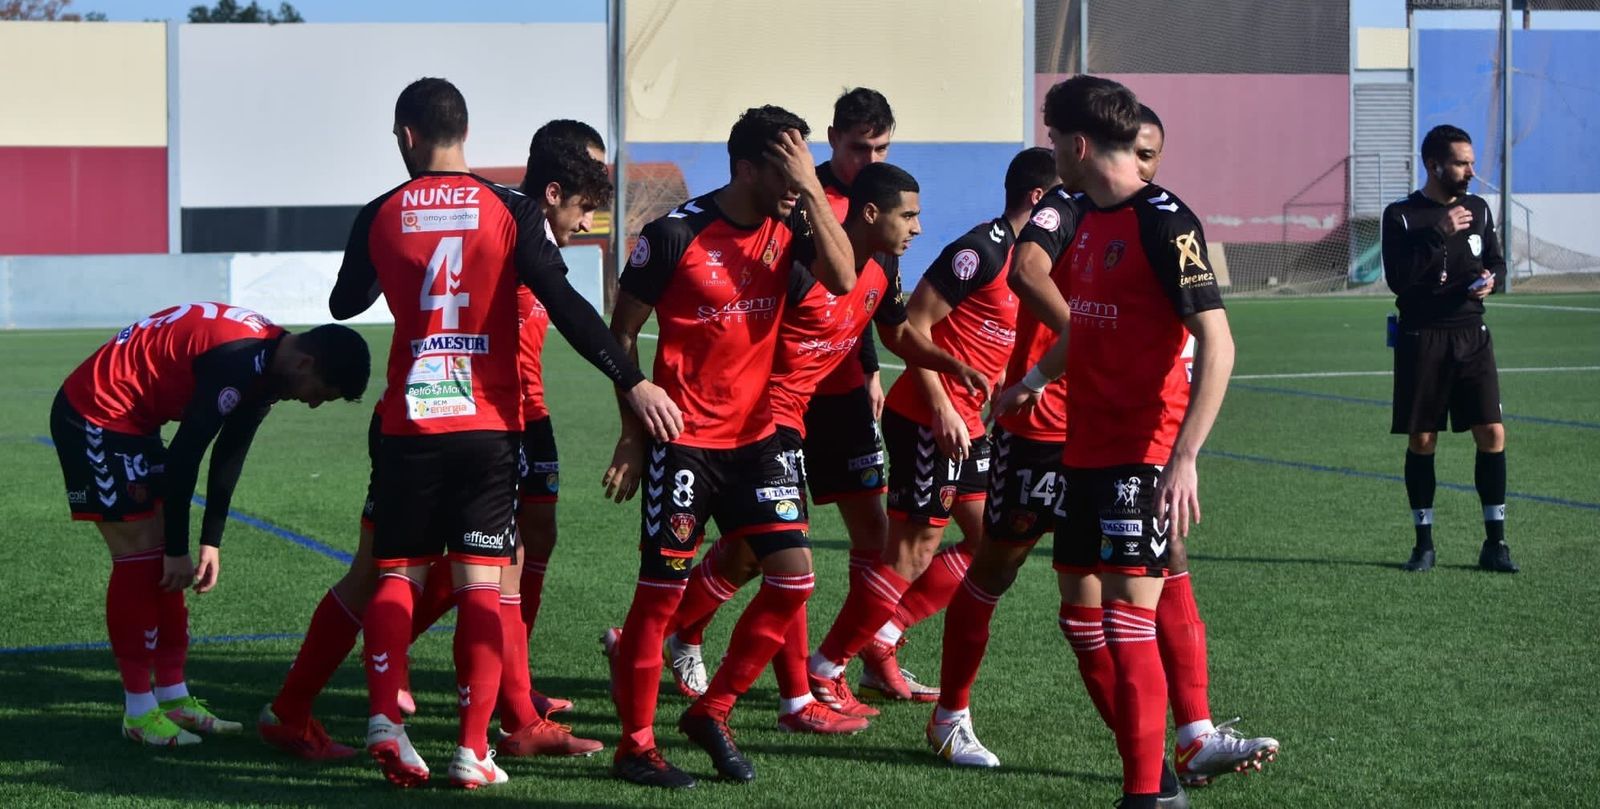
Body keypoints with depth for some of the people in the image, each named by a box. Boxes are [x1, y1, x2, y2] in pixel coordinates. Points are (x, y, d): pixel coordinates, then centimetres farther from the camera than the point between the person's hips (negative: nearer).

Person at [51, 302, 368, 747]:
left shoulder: (266, 362, 2)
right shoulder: (237, 363, -29)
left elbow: (229, 454, 10)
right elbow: (186, 453, -26)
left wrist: (211, 542, 10)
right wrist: (178, 549, -18)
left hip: (131, 420, 10)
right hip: (94, 416, -10)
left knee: (160, 556, 9)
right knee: (138, 555, -8)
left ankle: (174, 697, 14)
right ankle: (139, 710, -2)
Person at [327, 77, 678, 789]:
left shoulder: (380, 217, 2)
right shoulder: (511, 211, -3)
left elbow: (345, 304, 18)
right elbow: (565, 305, -12)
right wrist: (632, 381, -12)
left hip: (410, 424, 1)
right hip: (488, 425, -1)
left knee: (397, 575, 10)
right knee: (481, 584, 1)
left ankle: (385, 717, -10)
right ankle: (473, 749, -7)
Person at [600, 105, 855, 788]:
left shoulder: (789, 224, 2)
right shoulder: (675, 235, -12)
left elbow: (842, 279, -15)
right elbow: (623, 332, -5)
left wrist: (812, 190, -19)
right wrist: (634, 432, -7)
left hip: (757, 434, 5)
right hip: (684, 440, -5)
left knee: (793, 576, -2)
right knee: (662, 589, -3)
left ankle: (711, 713, 14)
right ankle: (635, 744, 10)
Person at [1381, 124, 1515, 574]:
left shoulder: (1477, 209, 9)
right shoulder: (1401, 216, -6)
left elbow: (1497, 261, 20)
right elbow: (1397, 278, -18)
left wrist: (1491, 278, -4)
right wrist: (1440, 233, -21)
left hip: (1471, 335, 3)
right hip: (1421, 339, -3)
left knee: (1492, 434, -5)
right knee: (1421, 440, 2)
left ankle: (1495, 543, 3)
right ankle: (1424, 544, 12)